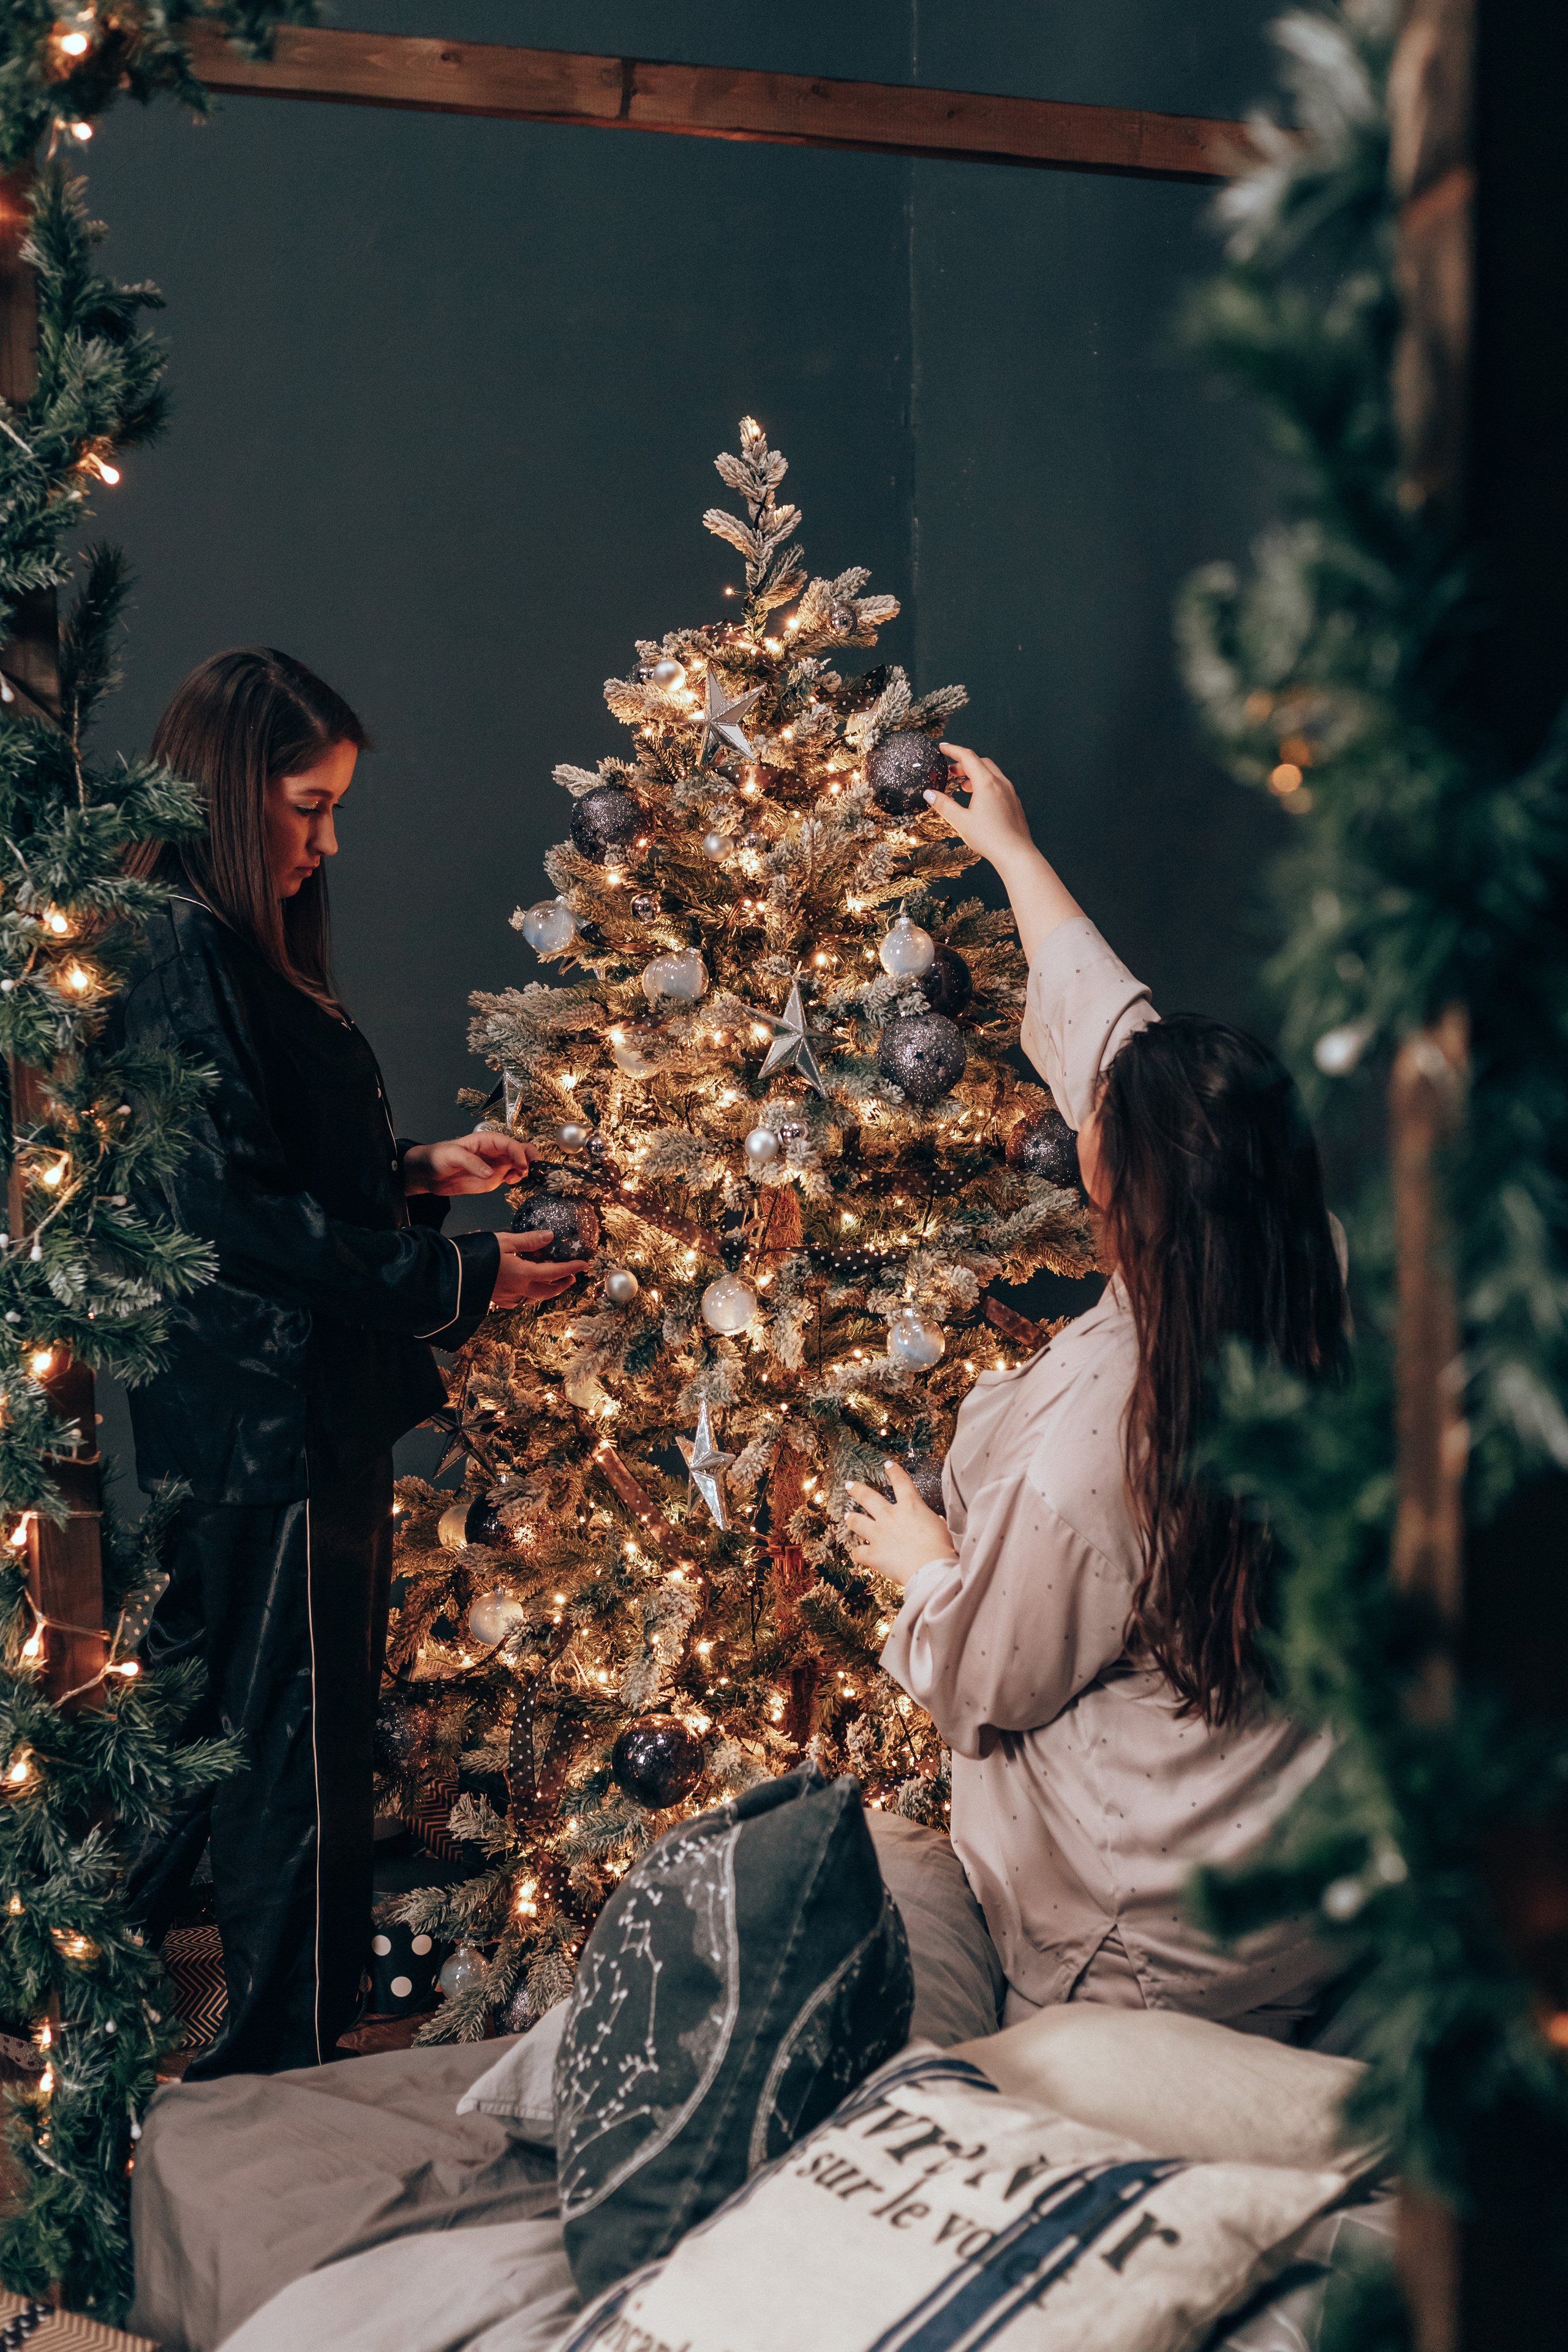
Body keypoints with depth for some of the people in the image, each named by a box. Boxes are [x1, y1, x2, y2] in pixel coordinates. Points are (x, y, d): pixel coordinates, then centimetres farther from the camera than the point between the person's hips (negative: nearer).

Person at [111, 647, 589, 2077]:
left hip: (296, 1409, 10)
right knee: (300, 1748, 0)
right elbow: (234, 1210, -22)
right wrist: (457, 1278, -19)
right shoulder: (184, 956, -17)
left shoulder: (242, 950, 14)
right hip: (269, 1420, -10)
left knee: (214, 1725, 20)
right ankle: (287, 2070, 11)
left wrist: (420, 1171, 11)